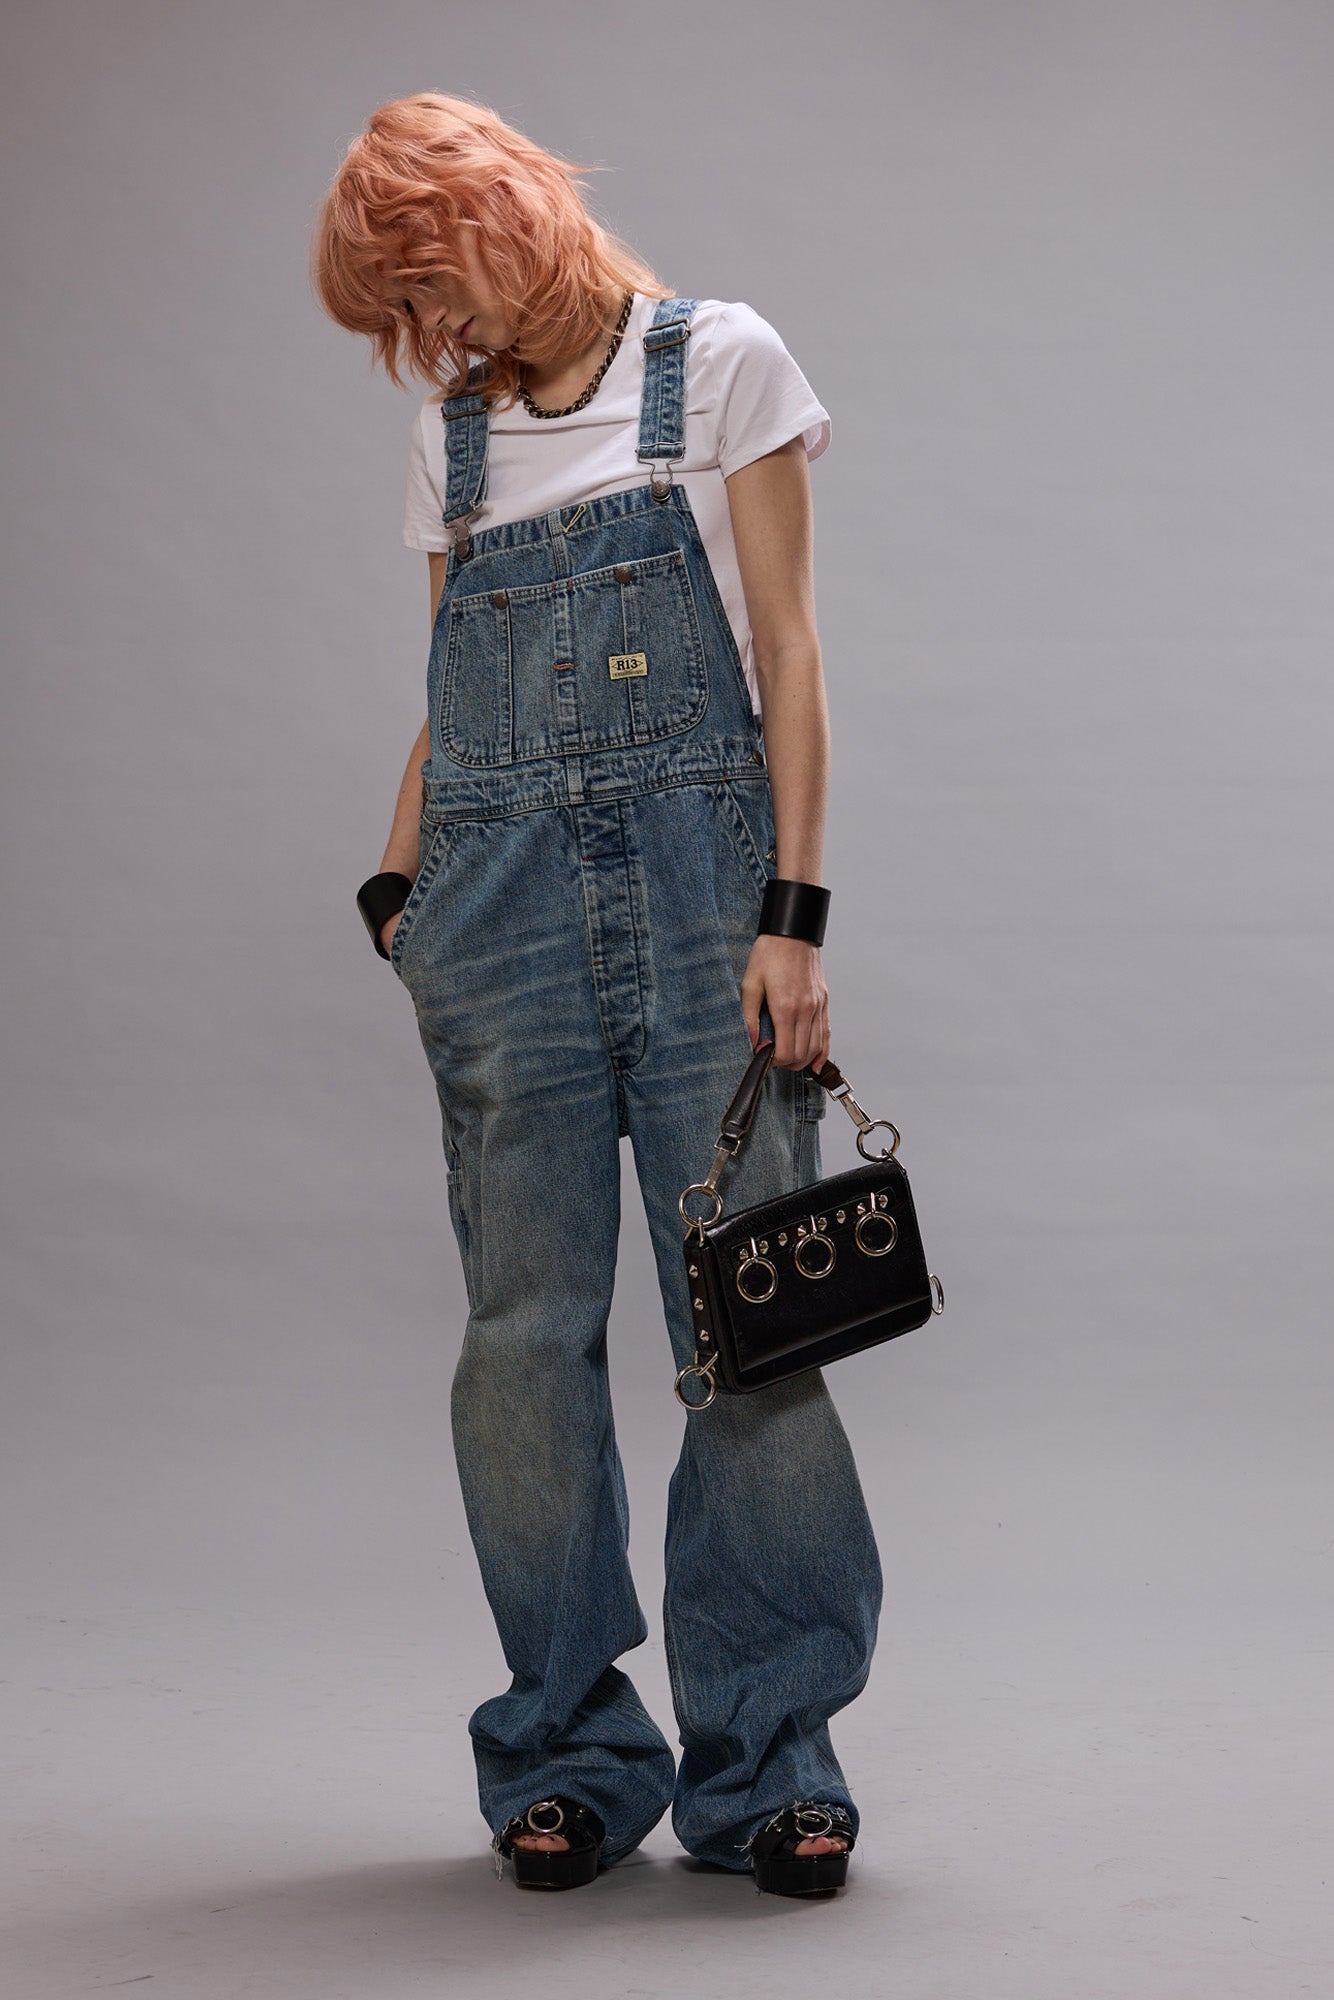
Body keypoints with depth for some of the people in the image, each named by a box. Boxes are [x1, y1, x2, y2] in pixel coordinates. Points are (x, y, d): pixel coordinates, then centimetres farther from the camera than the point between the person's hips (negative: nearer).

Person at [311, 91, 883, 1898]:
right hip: (507, 908, 3)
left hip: (701, 889, -3)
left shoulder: (719, 364, 5)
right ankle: (568, 1759, 10)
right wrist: (399, 896, 2)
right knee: (528, 1330, 1)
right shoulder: (455, 436, 17)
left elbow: (787, 658, 0)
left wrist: (793, 916, -8)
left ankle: (763, 1755, 3)